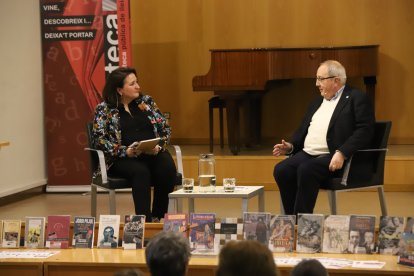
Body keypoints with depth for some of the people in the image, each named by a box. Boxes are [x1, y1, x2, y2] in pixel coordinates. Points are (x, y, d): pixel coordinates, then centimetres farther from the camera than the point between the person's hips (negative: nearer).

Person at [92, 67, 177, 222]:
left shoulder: (146, 101, 16)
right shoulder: (104, 109, 6)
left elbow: (165, 129, 14)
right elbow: (100, 139, -5)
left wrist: (159, 146, -7)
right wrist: (125, 151, -18)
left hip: (154, 153, 3)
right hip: (123, 158, -3)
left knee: (167, 167, -30)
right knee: (140, 172, -36)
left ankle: (157, 218, -21)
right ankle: (145, 220, -35)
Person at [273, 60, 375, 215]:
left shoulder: (357, 99, 0)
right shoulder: (317, 102, 24)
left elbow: (365, 131, -12)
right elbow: (303, 130, 29)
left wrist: (342, 153, -23)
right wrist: (291, 146, 8)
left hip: (334, 158, -7)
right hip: (307, 154, 7)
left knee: (306, 170, -33)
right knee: (281, 170, -20)